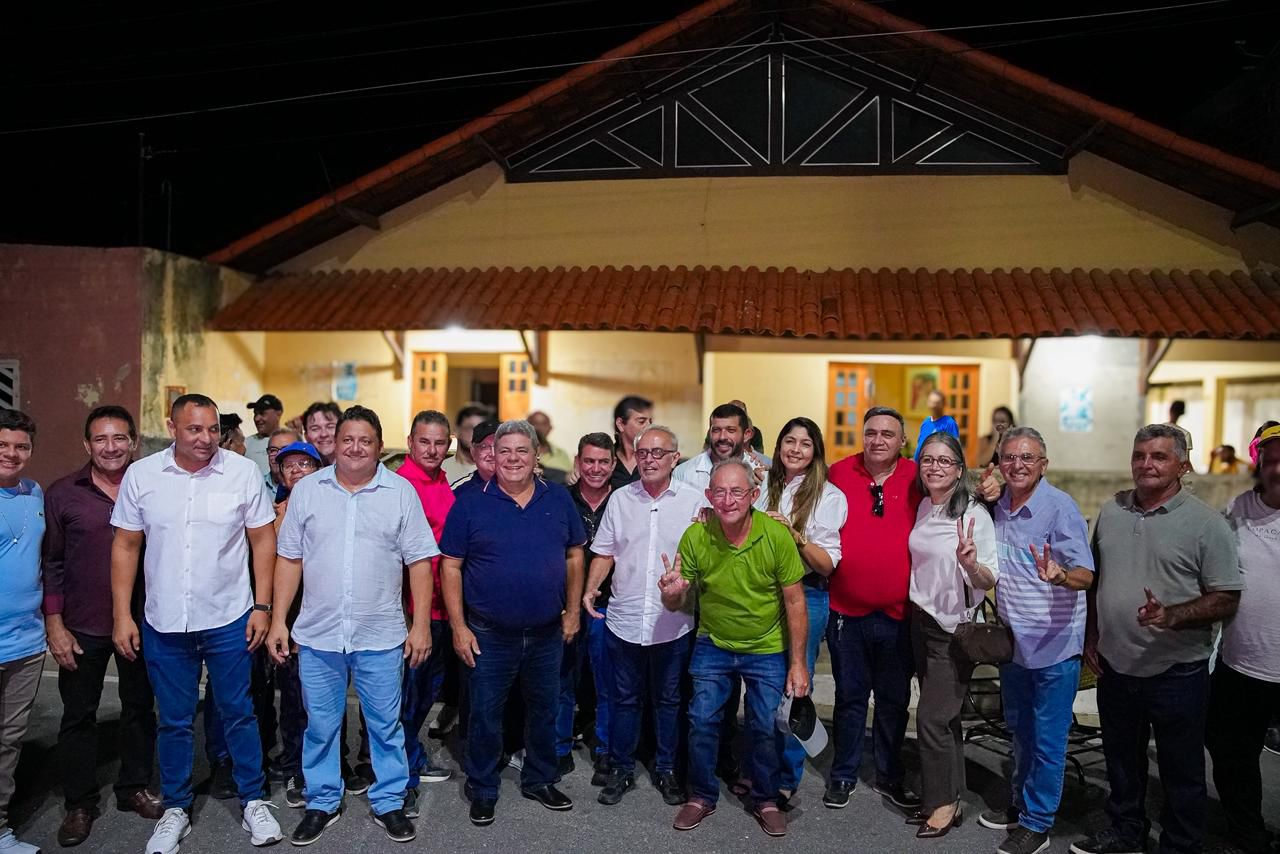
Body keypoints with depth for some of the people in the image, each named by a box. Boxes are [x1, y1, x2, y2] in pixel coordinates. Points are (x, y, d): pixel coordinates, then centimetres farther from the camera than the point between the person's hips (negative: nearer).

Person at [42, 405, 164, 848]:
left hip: (141, 623, 1)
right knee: (78, 715, 10)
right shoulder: (62, 493, -4)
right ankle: (79, 803, 26)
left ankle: (134, 788, 32)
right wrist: (55, 625, -5)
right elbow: (52, 563, -1)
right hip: (82, 627, -1)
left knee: (139, 708, 14)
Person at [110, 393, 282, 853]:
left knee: (238, 714, 10)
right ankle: (175, 809, 32)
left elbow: (263, 540, -2)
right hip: (163, 624, 2)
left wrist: (262, 606, -5)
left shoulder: (243, 472, -7)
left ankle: (253, 801, 26)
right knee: (173, 721, 15)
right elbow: (125, 546, 3)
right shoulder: (141, 475, -3)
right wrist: (122, 615, 0)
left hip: (228, 620, -1)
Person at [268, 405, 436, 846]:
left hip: (381, 636, -1)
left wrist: (421, 624, -6)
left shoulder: (401, 492, -3)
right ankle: (322, 802, 33)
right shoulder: (307, 490, 2)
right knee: (320, 725, 14)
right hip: (317, 635, 2)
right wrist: (278, 620, 2)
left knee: (386, 724, 10)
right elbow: (289, 559, 5)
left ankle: (388, 803, 27)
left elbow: (419, 561, -2)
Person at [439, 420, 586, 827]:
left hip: (548, 632, 3)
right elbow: (451, 566, -6)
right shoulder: (470, 502, -8)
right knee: (485, 714, 10)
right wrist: (459, 627, -9)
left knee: (544, 710, 17)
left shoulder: (558, 499, 0)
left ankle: (539, 780, 37)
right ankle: (482, 790, 30)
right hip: (489, 634, -2)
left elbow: (575, 554, 8)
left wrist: (573, 610, 5)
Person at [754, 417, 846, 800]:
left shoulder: (830, 497, -6)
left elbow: (827, 564, -11)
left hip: (806, 598, -4)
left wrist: (794, 534, -23)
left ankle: (786, 778, 21)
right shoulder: (766, 490, 8)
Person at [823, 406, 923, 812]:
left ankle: (889, 777, 34)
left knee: (894, 699, 16)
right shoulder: (838, 474, -3)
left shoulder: (917, 480, -3)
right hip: (847, 611, -1)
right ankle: (843, 776, 30)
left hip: (899, 612, 1)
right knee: (850, 696, 13)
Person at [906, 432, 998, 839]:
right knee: (944, 716, 15)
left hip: (954, 627, -6)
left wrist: (971, 564, -36)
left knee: (932, 717, -4)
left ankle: (943, 802, 14)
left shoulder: (974, 514, -16)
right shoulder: (922, 508, 3)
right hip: (922, 620, 6)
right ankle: (949, 795, 27)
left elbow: (990, 582, -17)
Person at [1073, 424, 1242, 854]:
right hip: (1114, 665, 5)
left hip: (1176, 672, -4)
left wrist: (1171, 616, -27)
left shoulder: (1206, 523, -10)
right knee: (1121, 758, 21)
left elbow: (1226, 599, -12)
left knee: (1181, 770, 10)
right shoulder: (1111, 511, 4)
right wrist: (1090, 635, 10)